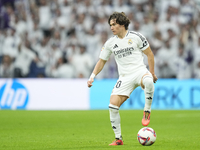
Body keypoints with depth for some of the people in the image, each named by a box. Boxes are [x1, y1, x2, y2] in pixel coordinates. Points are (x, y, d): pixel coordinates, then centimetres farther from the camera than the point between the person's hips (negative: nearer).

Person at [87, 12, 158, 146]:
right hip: (124, 77, 4)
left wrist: (152, 73, 4)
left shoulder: (136, 37, -1)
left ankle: (147, 112, -20)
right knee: (113, 104, -13)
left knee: (148, 81, -42)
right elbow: (102, 61, 18)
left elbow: (149, 54, 6)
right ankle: (118, 139, 0)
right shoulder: (110, 43, 9)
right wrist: (92, 76, 7)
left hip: (139, 71, -4)